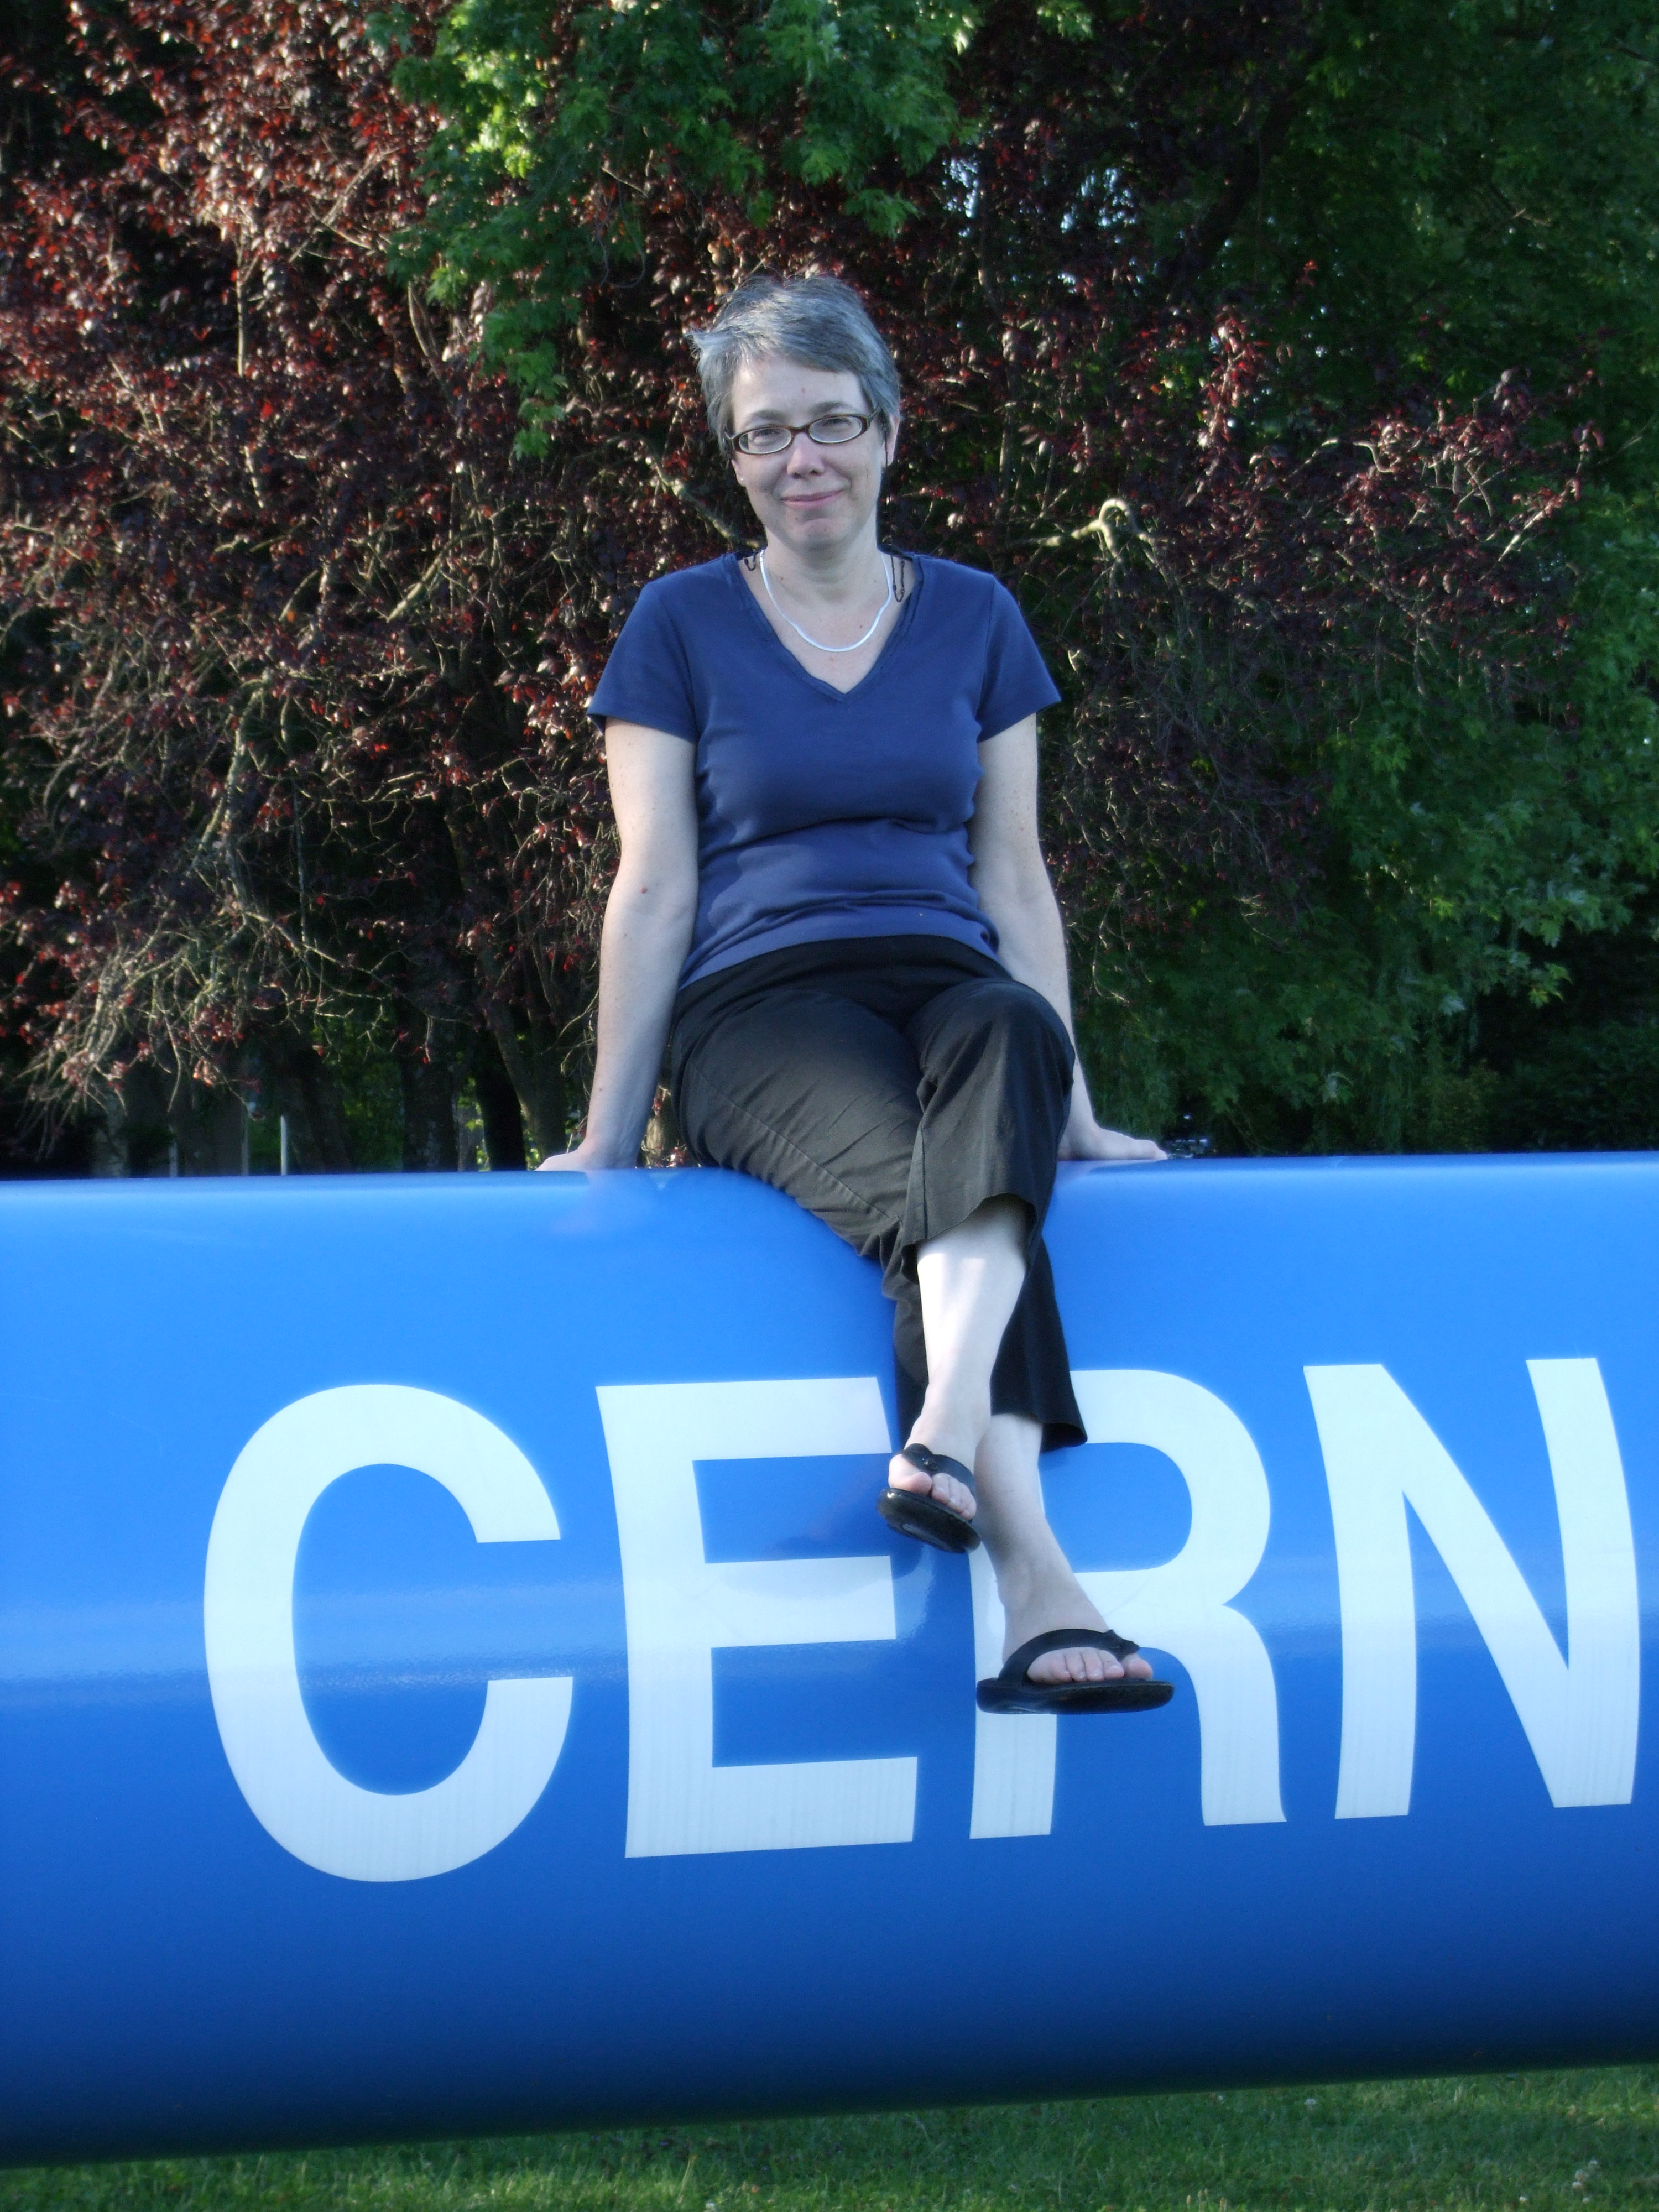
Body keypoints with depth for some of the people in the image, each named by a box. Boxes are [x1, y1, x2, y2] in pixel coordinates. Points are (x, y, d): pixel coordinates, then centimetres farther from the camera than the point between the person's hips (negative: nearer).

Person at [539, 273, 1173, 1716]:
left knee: (1006, 1039, -39)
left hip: (947, 988, 2)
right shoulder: (684, 628, 9)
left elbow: (1013, 878, 16)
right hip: (758, 1012, -2)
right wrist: (607, 1135, 2)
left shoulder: (971, 620, 17)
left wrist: (1074, 1110, 11)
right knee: (925, 1182, -37)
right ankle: (1040, 1599, -54)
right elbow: (656, 889, 6)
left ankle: (946, 1435, -59)